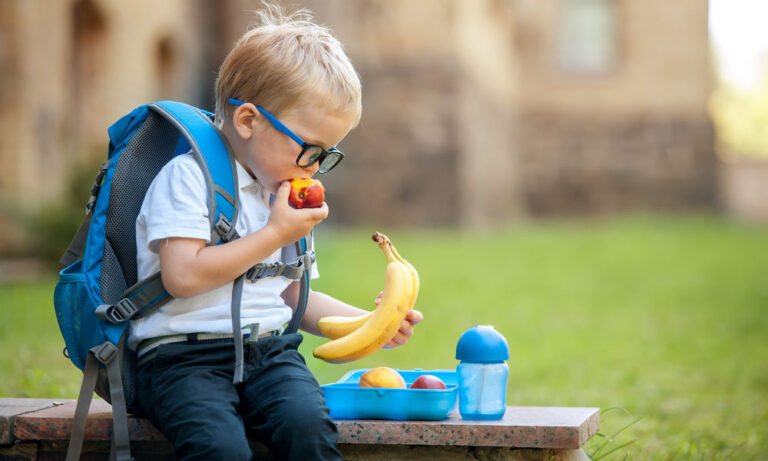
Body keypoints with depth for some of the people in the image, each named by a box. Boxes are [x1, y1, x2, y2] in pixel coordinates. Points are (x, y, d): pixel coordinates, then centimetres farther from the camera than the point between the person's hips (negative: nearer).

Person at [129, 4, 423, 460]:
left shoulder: (285, 196, 20)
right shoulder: (188, 177, -4)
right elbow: (183, 277, -16)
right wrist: (275, 236, -8)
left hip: (269, 350, 6)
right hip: (184, 354, -5)